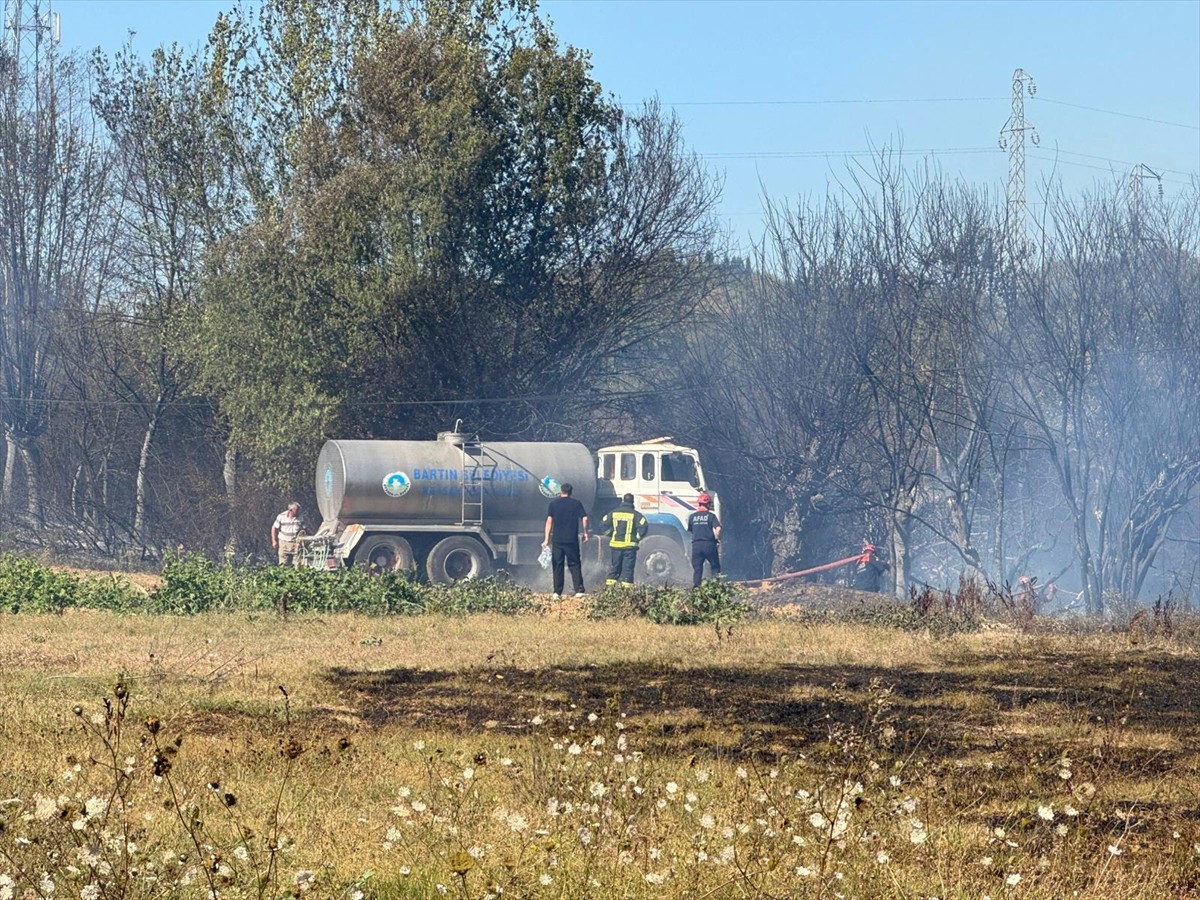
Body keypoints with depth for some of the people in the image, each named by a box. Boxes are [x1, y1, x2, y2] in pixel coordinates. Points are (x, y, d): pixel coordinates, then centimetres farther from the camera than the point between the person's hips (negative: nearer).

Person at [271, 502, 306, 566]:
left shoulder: (300, 518, -1)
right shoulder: (281, 517, -5)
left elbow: (302, 530, 9)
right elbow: (274, 528, 4)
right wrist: (274, 541, 0)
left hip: (296, 543, 1)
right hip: (284, 543, -1)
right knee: (283, 564, -2)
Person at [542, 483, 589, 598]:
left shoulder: (554, 503, 2)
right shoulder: (576, 503, 4)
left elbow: (549, 521, -2)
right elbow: (584, 518, -1)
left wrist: (547, 539, -1)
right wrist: (585, 533, 12)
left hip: (557, 540, 0)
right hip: (572, 540, 0)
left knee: (557, 566, 5)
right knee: (574, 565, 6)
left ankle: (557, 592, 2)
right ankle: (579, 590, -3)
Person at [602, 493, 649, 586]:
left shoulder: (613, 513, 6)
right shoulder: (635, 514, -5)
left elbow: (604, 524, 4)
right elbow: (643, 526, -14)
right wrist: (637, 537, 0)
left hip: (615, 544, 3)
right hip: (629, 546, -3)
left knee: (613, 569, 11)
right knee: (627, 569, 0)